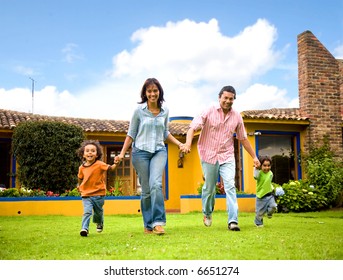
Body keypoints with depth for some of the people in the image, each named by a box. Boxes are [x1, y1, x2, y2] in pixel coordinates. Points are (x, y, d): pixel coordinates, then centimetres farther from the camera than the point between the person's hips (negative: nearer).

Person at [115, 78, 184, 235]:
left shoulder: (165, 111, 7)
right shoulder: (139, 110, -2)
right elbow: (131, 134, 5)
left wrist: (179, 144, 13)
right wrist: (122, 154, -1)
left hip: (159, 151, 1)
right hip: (140, 151, -1)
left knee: (156, 184, -21)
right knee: (146, 190, 0)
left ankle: (158, 222, -19)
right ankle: (148, 225, 12)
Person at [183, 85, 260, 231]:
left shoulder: (237, 117, 5)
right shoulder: (209, 111, -5)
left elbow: (243, 138, 15)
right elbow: (193, 127, -13)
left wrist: (254, 157, 15)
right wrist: (188, 143, -32)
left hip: (227, 157, 2)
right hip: (209, 155, -2)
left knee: (230, 186, -14)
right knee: (209, 188, 8)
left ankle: (233, 221, -16)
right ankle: (207, 213, 35)